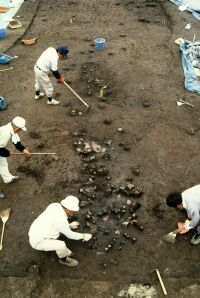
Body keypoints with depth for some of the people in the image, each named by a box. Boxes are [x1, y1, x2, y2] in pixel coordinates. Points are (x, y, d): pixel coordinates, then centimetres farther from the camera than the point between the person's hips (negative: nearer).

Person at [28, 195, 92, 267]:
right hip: (37, 242, -8)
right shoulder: (61, 220, -29)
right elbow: (69, 234, -11)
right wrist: (83, 236, 4)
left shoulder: (55, 205, -8)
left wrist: (69, 225, 16)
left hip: (35, 233, 9)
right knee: (62, 245, -25)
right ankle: (63, 259, 7)